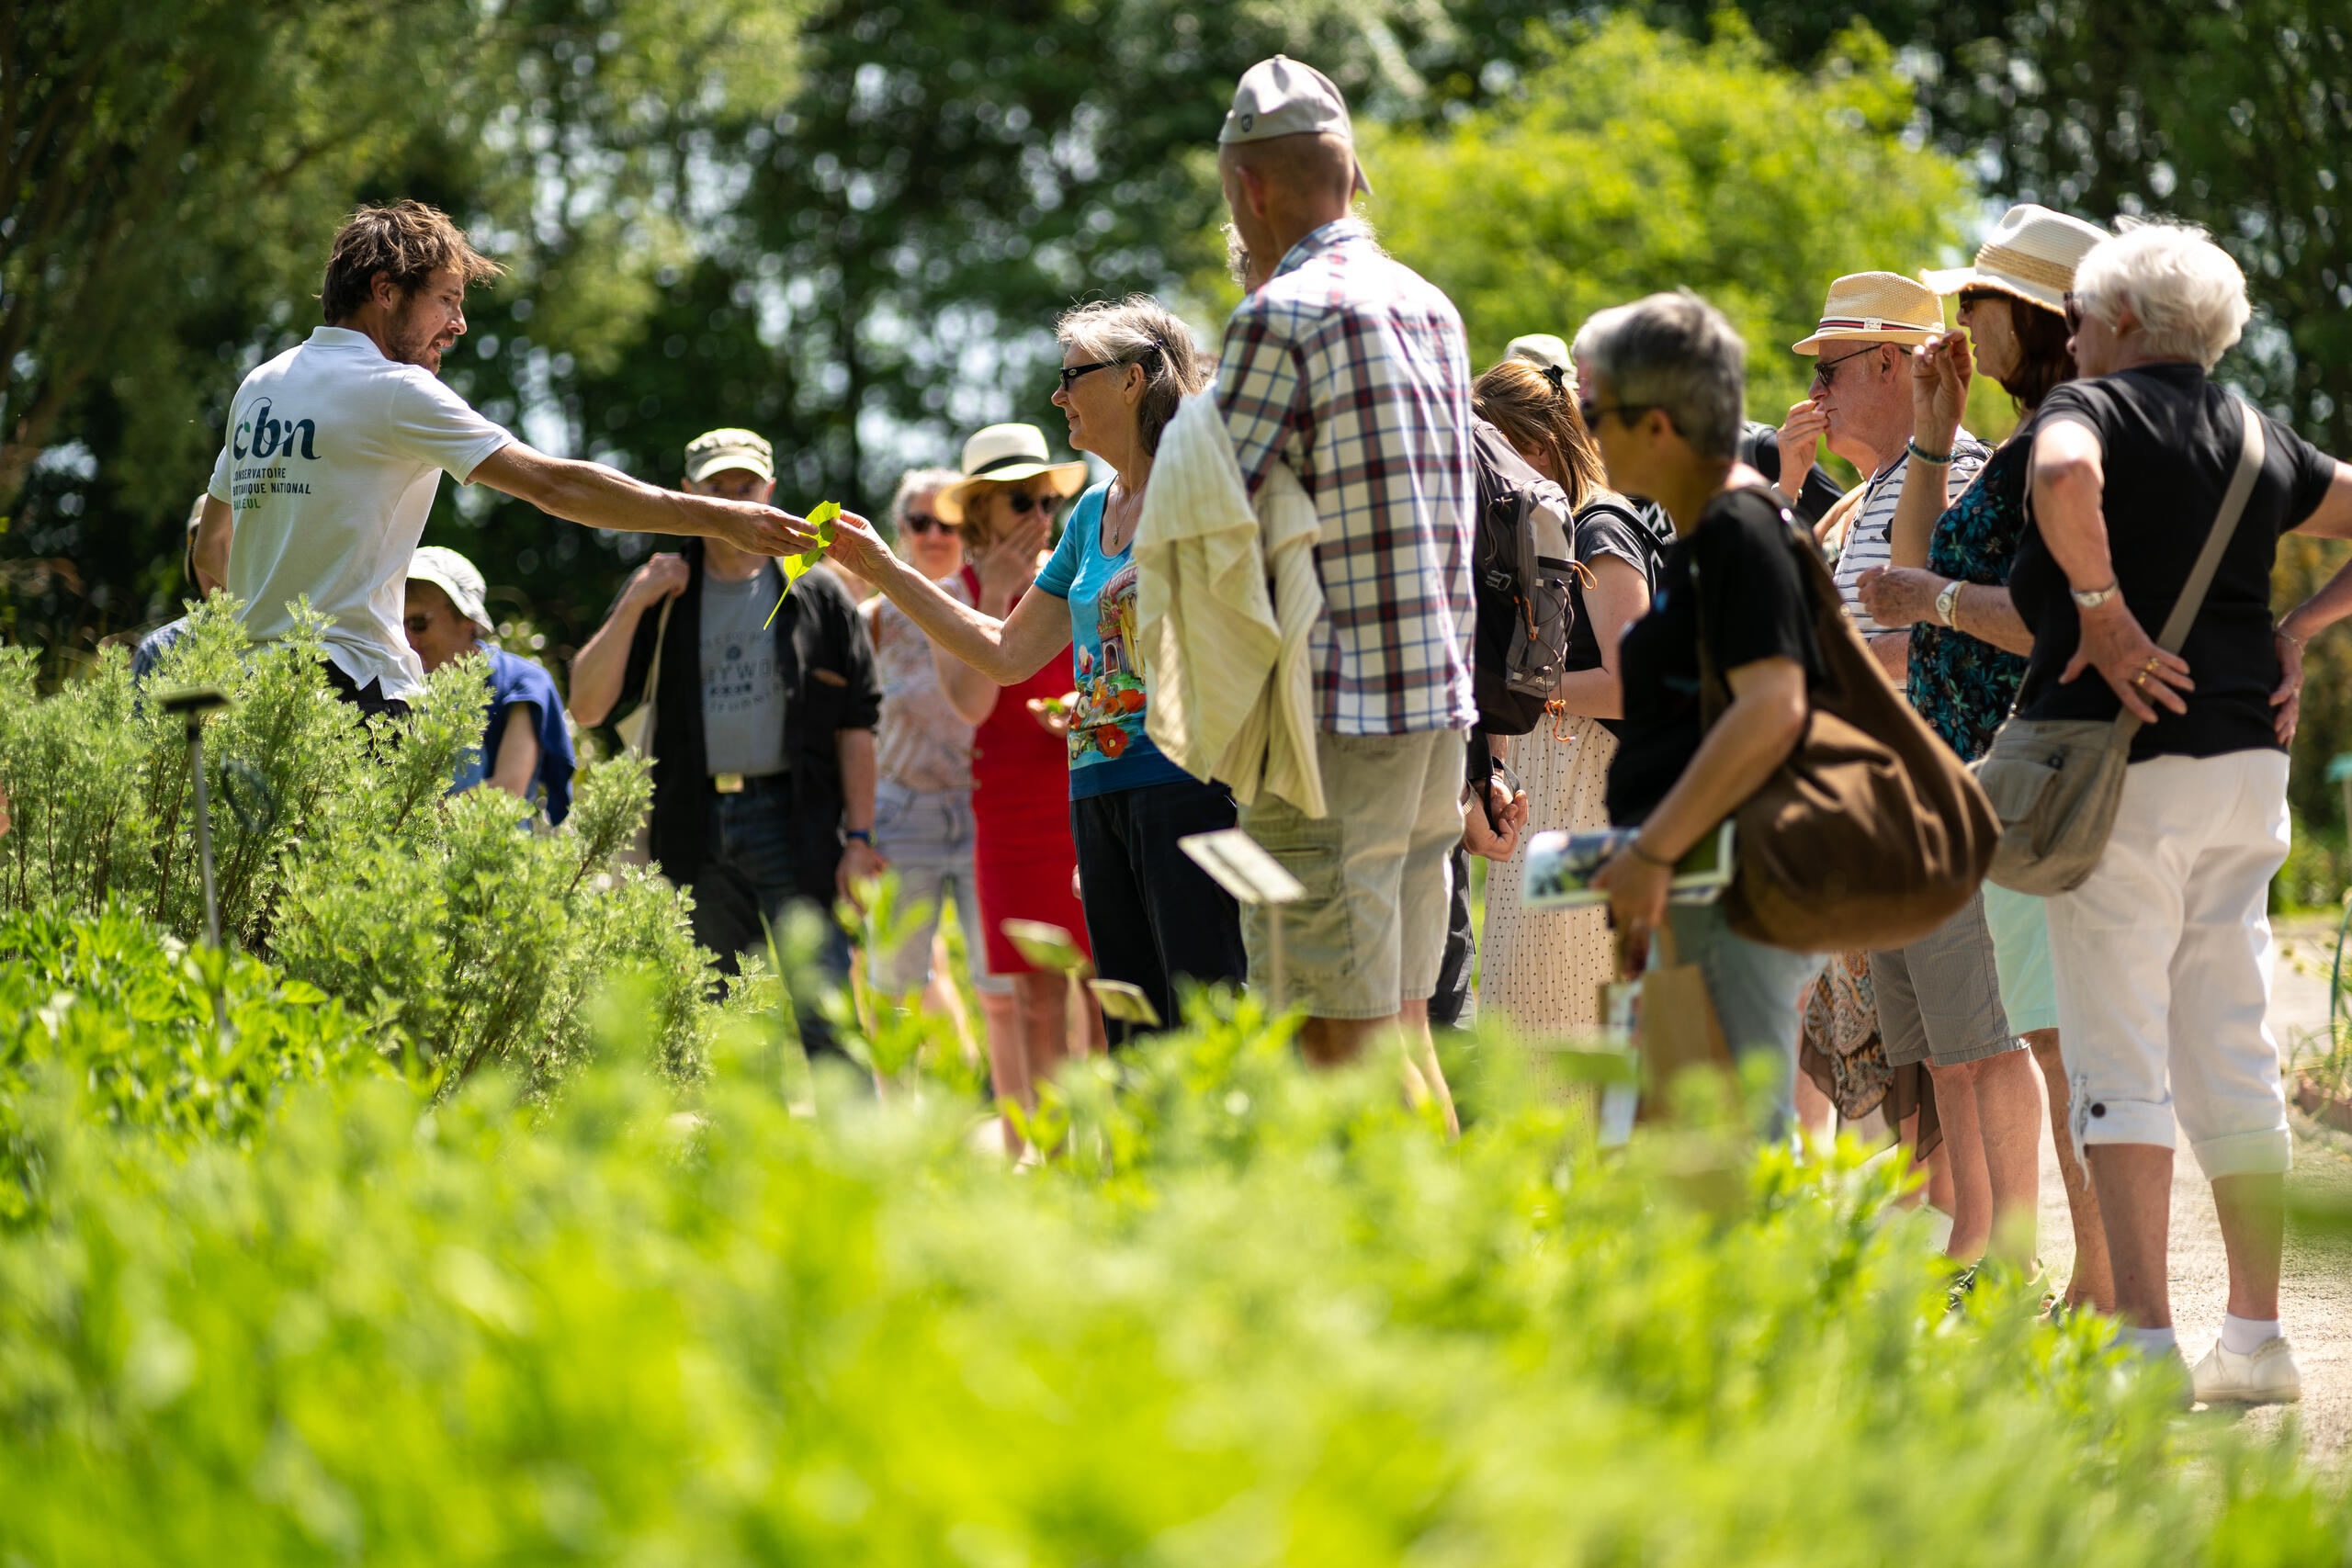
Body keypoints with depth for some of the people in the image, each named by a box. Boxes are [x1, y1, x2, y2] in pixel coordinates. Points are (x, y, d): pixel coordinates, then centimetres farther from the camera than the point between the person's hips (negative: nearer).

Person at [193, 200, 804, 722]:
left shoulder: (257, 388, 17)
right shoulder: (393, 392, -8)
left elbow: (210, 551, 25)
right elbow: (552, 484, -13)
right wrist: (718, 518, -11)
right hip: (352, 690, -8)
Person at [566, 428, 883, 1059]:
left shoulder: (817, 594, 7)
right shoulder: (662, 593, 13)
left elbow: (856, 725, 4)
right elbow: (587, 706, 4)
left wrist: (859, 838, -5)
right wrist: (633, 605, -6)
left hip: (793, 821, -3)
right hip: (698, 830, 3)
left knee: (821, 1017, -11)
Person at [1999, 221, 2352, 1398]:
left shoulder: (2094, 407, -5)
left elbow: (2064, 476, -29)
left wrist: (2100, 612, -18)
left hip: (2123, 761, -6)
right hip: (2245, 763, 6)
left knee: (2119, 1055, -4)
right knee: (2232, 1054, 11)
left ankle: (2144, 1337, -9)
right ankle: (2256, 1335, 12)